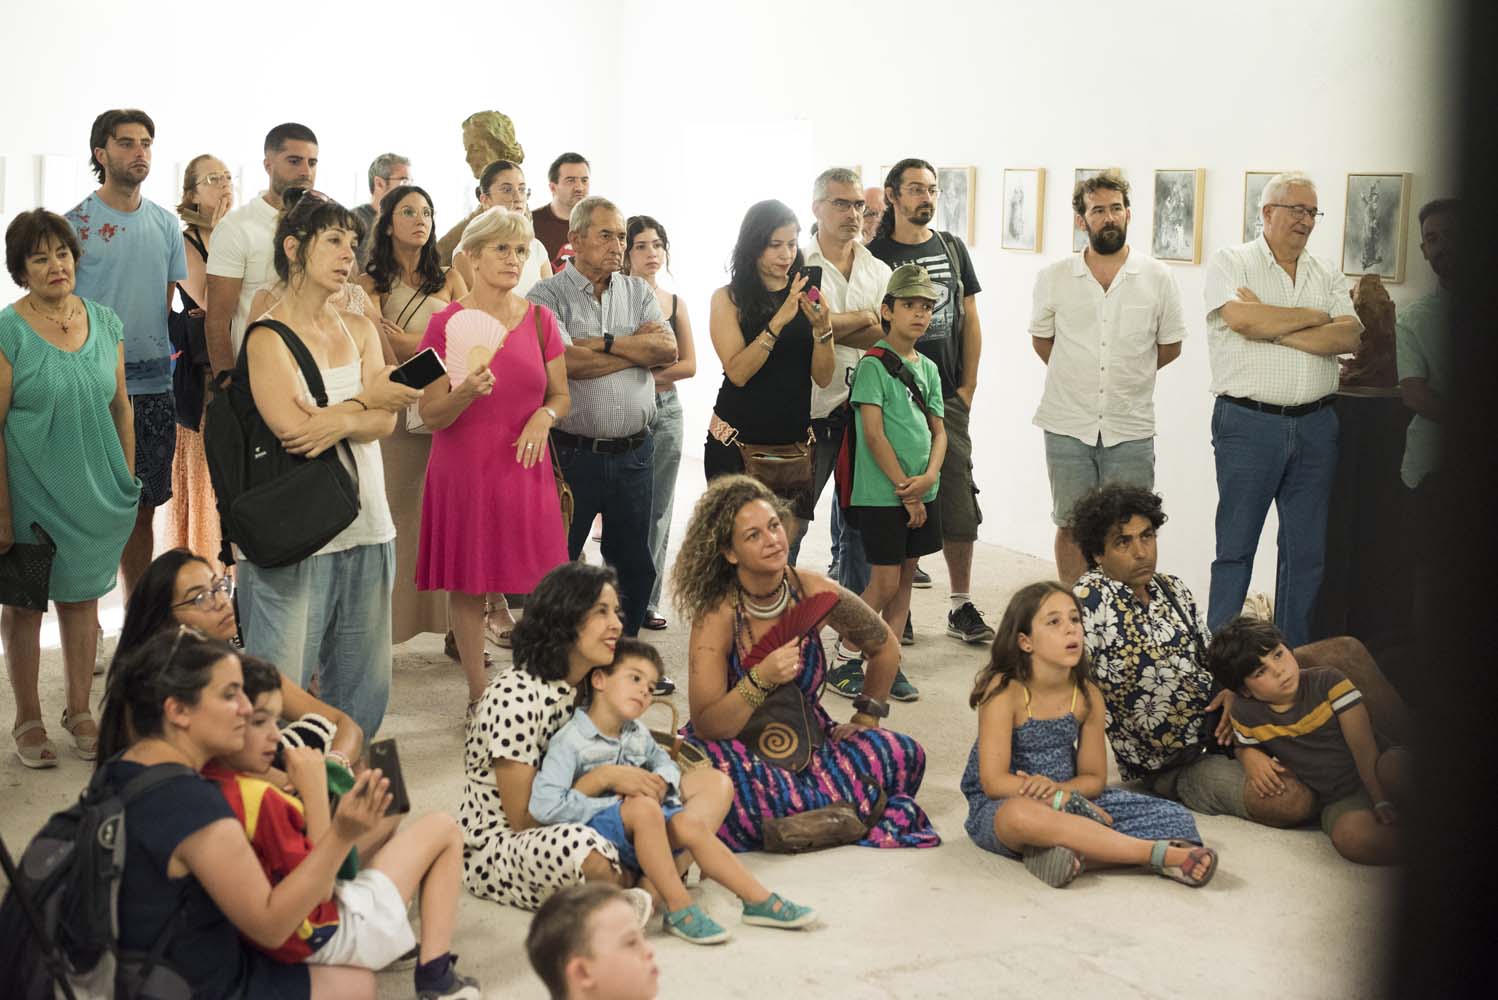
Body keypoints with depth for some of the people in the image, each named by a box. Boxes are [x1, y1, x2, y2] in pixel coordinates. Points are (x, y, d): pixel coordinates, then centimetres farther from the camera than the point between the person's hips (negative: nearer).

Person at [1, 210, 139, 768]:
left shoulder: (104, 322, 3)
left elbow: (121, 408, 10)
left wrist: (127, 484, 8)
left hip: (93, 490, 4)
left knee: (82, 596, 13)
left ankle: (79, 711, 27)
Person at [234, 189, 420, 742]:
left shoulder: (359, 329, 13)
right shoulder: (267, 337, -5)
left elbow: (386, 421, 1)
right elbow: (292, 427, -18)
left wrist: (337, 424, -18)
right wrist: (365, 399, -7)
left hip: (366, 525, 6)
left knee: (364, 688, 12)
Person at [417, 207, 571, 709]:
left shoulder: (540, 320, 4)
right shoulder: (446, 323, -4)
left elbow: (562, 396, 12)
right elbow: (430, 416, -4)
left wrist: (544, 415, -11)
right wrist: (465, 393, -25)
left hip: (525, 469, 2)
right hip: (464, 472, -2)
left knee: (541, 586, -1)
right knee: (467, 586, 4)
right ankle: (477, 695, 17)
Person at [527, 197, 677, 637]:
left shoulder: (638, 292, 11)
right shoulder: (547, 296, -4)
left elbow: (668, 350, -3)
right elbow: (565, 361, -20)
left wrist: (605, 342, -13)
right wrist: (638, 347, -9)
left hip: (633, 451, 5)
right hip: (573, 452, -4)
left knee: (635, 564, 13)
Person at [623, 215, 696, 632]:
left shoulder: (674, 303, 12)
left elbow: (689, 364, 8)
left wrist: (648, 374, -6)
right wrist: (656, 362, -13)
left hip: (667, 410, 5)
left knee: (658, 511, 8)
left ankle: (647, 601, 15)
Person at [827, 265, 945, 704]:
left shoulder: (928, 368, 12)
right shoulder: (874, 364, -8)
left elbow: (939, 431, 11)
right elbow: (874, 434, -13)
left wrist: (929, 476, -8)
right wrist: (904, 489, -14)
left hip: (923, 491, 7)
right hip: (881, 493, -7)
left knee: (905, 578, 9)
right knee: (885, 583, -5)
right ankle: (843, 664, 9)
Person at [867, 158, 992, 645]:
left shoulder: (952, 249, 12)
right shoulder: (874, 254, -1)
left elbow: (970, 322, 13)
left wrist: (967, 388, 6)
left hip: (948, 398, 4)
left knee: (959, 503, 3)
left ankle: (962, 606, 13)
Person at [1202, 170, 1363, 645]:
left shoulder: (1328, 275, 14)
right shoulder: (1230, 263, 1)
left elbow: (1348, 338, -2)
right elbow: (1243, 319, -18)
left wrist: (1272, 329, -11)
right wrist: (1315, 317, -4)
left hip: (1315, 426, 5)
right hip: (1249, 423, -5)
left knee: (1308, 549, 8)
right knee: (1235, 546, 1)